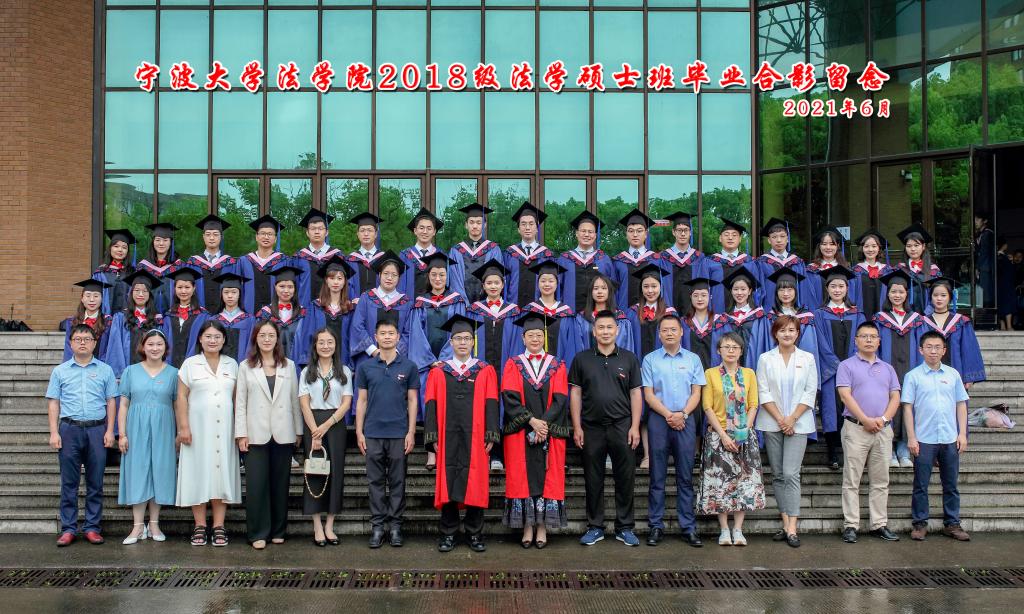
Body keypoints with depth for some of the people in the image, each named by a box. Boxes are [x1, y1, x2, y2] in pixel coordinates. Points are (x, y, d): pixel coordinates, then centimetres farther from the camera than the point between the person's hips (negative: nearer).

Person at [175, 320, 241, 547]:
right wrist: (183, 427, -8)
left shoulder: (232, 365, 10)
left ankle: (219, 527, 6)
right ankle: (200, 527, 7)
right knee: (198, 475, 0)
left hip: (224, 429, 2)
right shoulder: (190, 364, 4)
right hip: (198, 427, -2)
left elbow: (236, 398, 10)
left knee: (222, 474, 1)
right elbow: (182, 397, 0)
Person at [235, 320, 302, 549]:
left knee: (280, 484, 6)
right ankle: (258, 533, 4)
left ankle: (278, 531, 17)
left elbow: (295, 400, 9)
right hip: (256, 434, -1)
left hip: (283, 434, 2)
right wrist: (241, 434, -4)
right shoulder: (246, 367, 6)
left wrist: (299, 431, 6)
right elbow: (240, 402, 3)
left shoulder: (289, 366, 10)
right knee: (256, 485, -4)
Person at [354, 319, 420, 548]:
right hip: (373, 433, 1)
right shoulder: (365, 367, 5)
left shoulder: (409, 366, 2)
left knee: (397, 482, 5)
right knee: (376, 482, 6)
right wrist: (359, 432, 1)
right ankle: (377, 525, 13)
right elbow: (361, 400, 6)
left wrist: (411, 432, -3)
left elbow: (412, 401, 3)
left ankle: (395, 525, 12)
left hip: (399, 433, -1)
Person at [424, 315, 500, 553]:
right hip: (448, 438, 1)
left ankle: (475, 534, 11)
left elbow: (491, 406, 3)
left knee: (475, 485, 1)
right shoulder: (438, 373, 9)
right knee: (448, 485, 1)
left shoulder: (486, 372, 7)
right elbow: (432, 407, 5)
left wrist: (490, 436, -5)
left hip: (475, 439, 0)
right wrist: (433, 438, -3)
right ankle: (448, 535, 11)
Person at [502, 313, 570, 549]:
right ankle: (527, 527, 4)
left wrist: (544, 424, -14)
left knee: (547, 478, -1)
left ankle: (542, 527, 5)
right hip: (520, 433, 0)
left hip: (550, 433, 1)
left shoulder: (557, 366, 8)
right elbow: (510, 398, -5)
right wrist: (532, 421, -16)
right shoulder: (513, 364, 6)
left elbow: (560, 400, -1)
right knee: (522, 478, -1)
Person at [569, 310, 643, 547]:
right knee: (593, 480, 6)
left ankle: (625, 527, 14)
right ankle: (595, 527, 17)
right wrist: (577, 427, -2)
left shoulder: (629, 358, 6)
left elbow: (636, 394, 5)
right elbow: (575, 394, 5)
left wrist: (635, 427, -3)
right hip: (591, 428, 0)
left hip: (622, 427, 0)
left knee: (625, 478, 3)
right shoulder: (581, 359, 5)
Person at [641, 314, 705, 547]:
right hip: (659, 420, -1)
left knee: (685, 476, 3)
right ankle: (656, 526, 6)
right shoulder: (650, 360, 5)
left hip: (685, 420, 1)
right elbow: (648, 394, 1)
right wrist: (668, 415, -10)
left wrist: (683, 414, -9)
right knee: (657, 477, 1)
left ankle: (688, 526, 7)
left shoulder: (692, 359, 10)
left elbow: (696, 393, 6)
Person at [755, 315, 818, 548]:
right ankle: (786, 524, 10)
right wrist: (780, 419, -9)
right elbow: (763, 393, 0)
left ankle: (792, 527, -10)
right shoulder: (766, 359, 5)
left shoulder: (807, 359, 5)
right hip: (772, 424, 2)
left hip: (798, 423, -1)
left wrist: (792, 418, -8)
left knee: (791, 474, -10)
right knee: (777, 475, 4)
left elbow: (810, 392, 1)